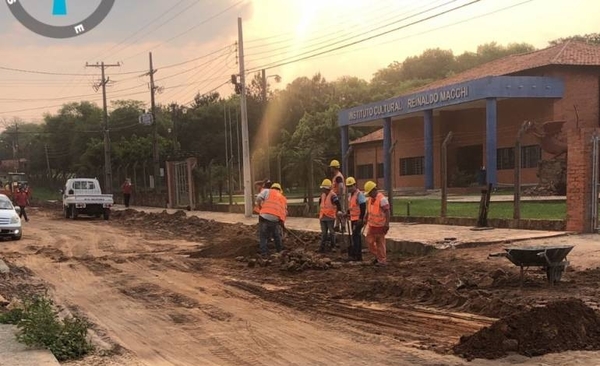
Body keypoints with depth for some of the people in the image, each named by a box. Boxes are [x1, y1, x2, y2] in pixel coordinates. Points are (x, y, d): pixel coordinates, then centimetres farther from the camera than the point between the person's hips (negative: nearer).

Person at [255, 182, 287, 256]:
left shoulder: (267, 191, 14)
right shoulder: (284, 199, 25)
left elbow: (259, 198, -1)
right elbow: (285, 212, 23)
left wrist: (260, 207, 16)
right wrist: (282, 223, 34)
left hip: (264, 216, -2)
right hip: (275, 219, 2)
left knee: (264, 236, 9)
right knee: (277, 236, 21)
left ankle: (264, 252, 5)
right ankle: (280, 251, 29)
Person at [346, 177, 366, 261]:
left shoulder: (359, 194, -14)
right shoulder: (350, 195, 14)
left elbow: (363, 207, -18)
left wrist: (361, 218, -21)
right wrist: (348, 213, 10)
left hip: (358, 219, -9)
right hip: (353, 219, 9)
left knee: (355, 236, -13)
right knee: (357, 236, 11)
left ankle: (354, 254, -13)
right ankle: (359, 256, 15)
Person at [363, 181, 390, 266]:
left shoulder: (382, 199, -18)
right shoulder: (370, 199, 8)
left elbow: (387, 212, -20)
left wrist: (387, 224, -23)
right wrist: (366, 220, 18)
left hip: (380, 226, -8)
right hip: (371, 225, 8)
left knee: (380, 243, 2)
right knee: (370, 241, 12)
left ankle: (382, 260, 14)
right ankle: (377, 257, 27)